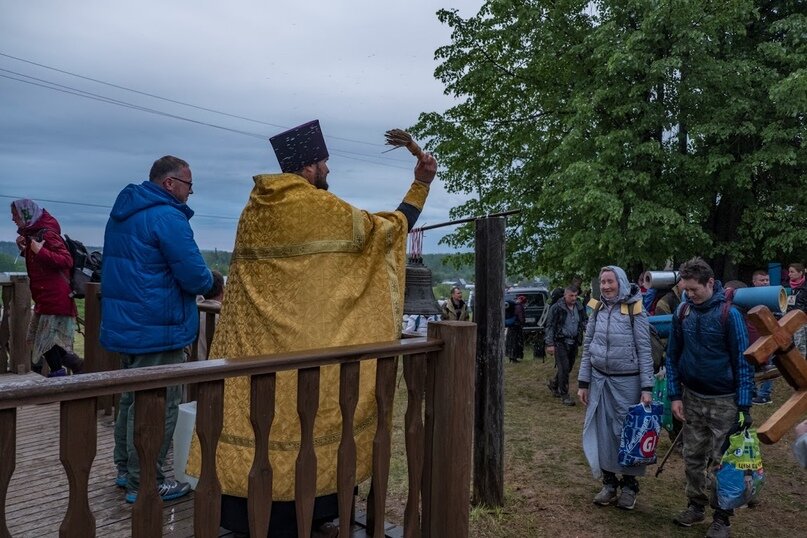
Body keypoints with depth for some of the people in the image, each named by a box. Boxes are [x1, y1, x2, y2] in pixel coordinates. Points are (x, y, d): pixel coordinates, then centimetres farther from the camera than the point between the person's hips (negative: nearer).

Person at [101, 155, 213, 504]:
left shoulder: (122, 212, 13)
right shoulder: (167, 217, -18)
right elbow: (195, 277, -23)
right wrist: (209, 282, 1)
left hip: (125, 326, 10)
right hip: (158, 330, -10)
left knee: (132, 398, 20)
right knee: (158, 407, 0)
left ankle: (126, 469, 33)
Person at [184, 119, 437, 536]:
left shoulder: (254, 207, 8)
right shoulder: (323, 208, -9)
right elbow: (388, 229, 1)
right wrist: (420, 185, 10)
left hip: (253, 340, 6)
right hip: (306, 341, -6)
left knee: (256, 409, 11)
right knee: (301, 415, 6)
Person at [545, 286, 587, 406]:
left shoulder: (579, 308, 7)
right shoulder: (556, 308, -10)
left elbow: (584, 322, 17)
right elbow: (550, 326, -9)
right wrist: (550, 344, -14)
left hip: (573, 342, 6)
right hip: (560, 342, -6)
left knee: (569, 367, 13)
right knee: (564, 368, -8)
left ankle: (553, 384, 37)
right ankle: (564, 395, 4)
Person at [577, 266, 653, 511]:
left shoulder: (634, 310, -8)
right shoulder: (597, 309, 4)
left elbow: (644, 350, -7)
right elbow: (587, 347, 8)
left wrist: (647, 387, -11)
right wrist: (583, 382, 5)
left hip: (626, 380, -4)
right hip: (599, 379, 4)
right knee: (602, 431, 9)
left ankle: (629, 485, 24)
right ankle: (609, 482, 25)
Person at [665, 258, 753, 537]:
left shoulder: (729, 313, -14)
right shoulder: (682, 312, -2)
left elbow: (743, 361, -10)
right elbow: (673, 356, 5)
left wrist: (744, 405, -11)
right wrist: (675, 395, 1)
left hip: (724, 401, -4)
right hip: (692, 398, 4)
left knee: (721, 461, 5)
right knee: (693, 457, 13)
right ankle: (696, 506, 30)